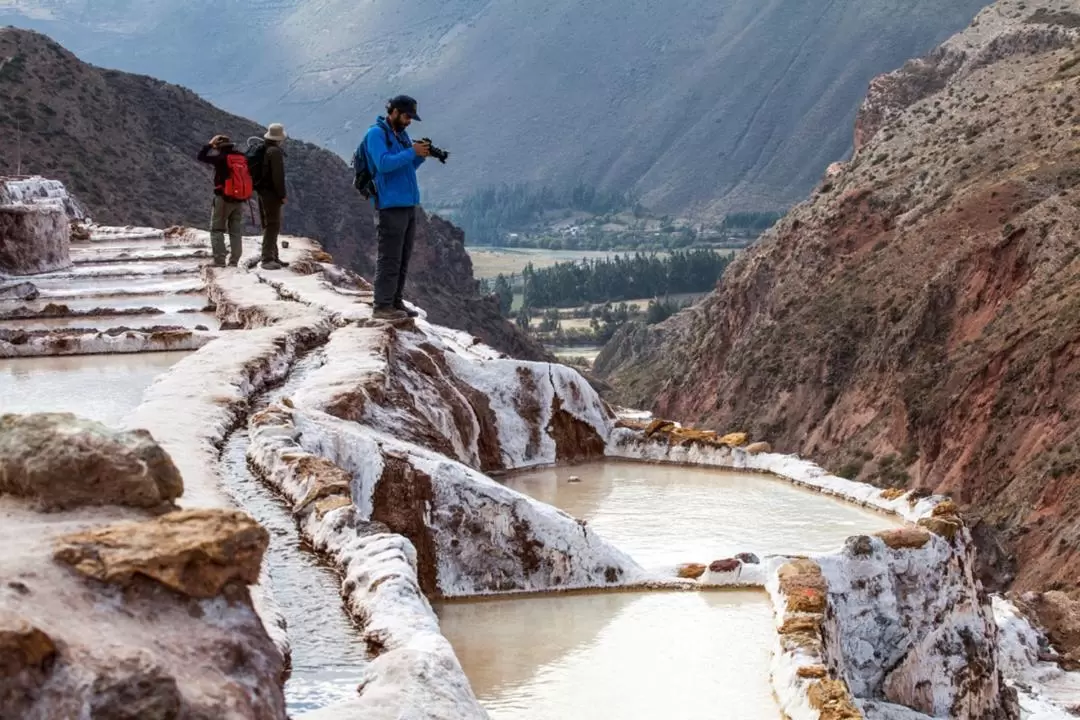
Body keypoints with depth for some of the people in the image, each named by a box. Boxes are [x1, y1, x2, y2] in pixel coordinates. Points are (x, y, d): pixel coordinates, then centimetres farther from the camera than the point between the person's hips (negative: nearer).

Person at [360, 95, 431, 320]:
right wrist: (412, 152, -18)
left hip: (408, 204, 9)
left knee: (403, 259, 10)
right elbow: (383, 163, -20)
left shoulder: (401, 134, 17)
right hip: (390, 206, -9)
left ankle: (395, 302, 16)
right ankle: (382, 306, -7)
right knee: (390, 259, -9)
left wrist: (421, 156, 2)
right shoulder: (376, 133, -8)